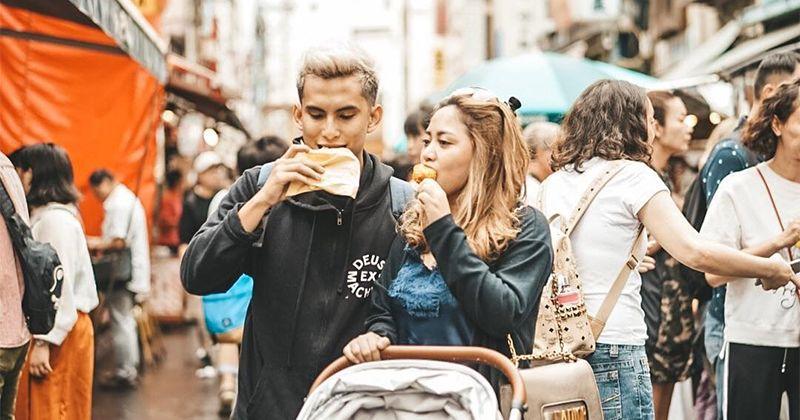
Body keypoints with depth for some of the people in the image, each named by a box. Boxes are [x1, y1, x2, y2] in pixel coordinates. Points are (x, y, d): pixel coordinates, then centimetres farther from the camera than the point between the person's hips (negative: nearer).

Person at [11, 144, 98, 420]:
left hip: (57, 335, -9)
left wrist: (44, 343, -21)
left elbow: (59, 288, -18)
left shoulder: (56, 220, -13)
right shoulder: (41, 217, 18)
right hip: (39, 328, 9)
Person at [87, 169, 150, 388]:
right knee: (126, 321, 18)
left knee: (121, 322, -3)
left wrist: (98, 244, -7)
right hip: (130, 271, 10)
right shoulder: (126, 198, 15)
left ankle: (125, 372, 3)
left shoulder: (119, 203, -17)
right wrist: (101, 243, 11)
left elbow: (119, 242, -22)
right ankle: (131, 368, 25)